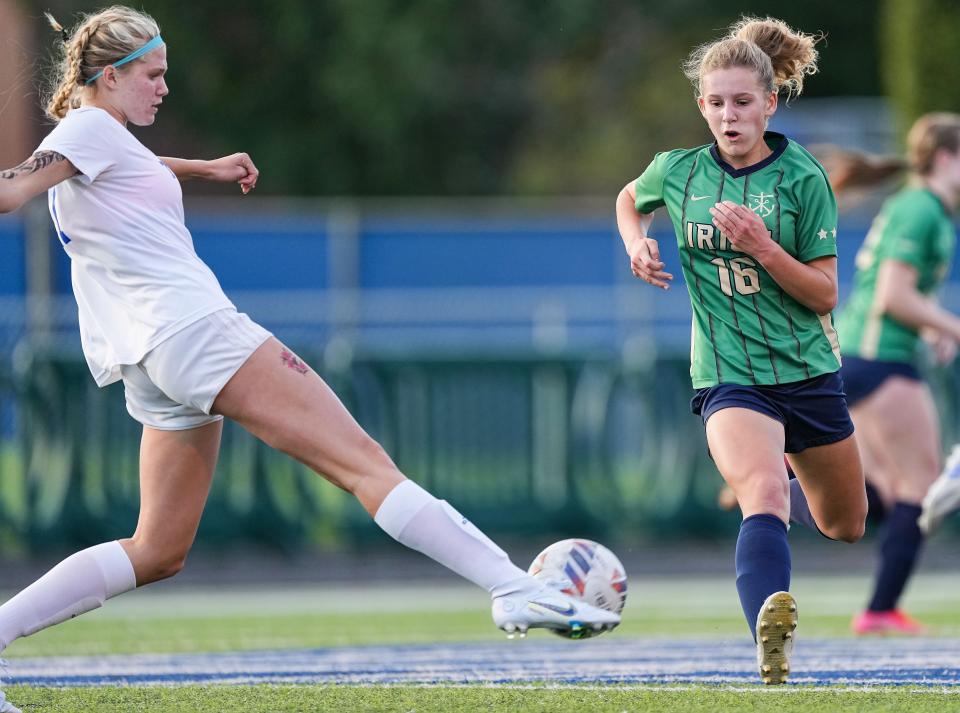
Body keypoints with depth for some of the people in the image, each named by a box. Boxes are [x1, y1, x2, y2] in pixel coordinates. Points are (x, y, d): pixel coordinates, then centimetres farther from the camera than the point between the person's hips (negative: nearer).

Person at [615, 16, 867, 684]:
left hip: (808, 371, 2)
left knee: (845, 528, 21)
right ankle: (773, 649, -56)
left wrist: (763, 247, -22)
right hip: (730, 376, -2)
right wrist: (638, 244, 3)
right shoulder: (677, 172, -1)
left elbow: (825, 295, -8)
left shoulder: (802, 179, -7)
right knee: (765, 494, -33)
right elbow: (629, 201, 24)